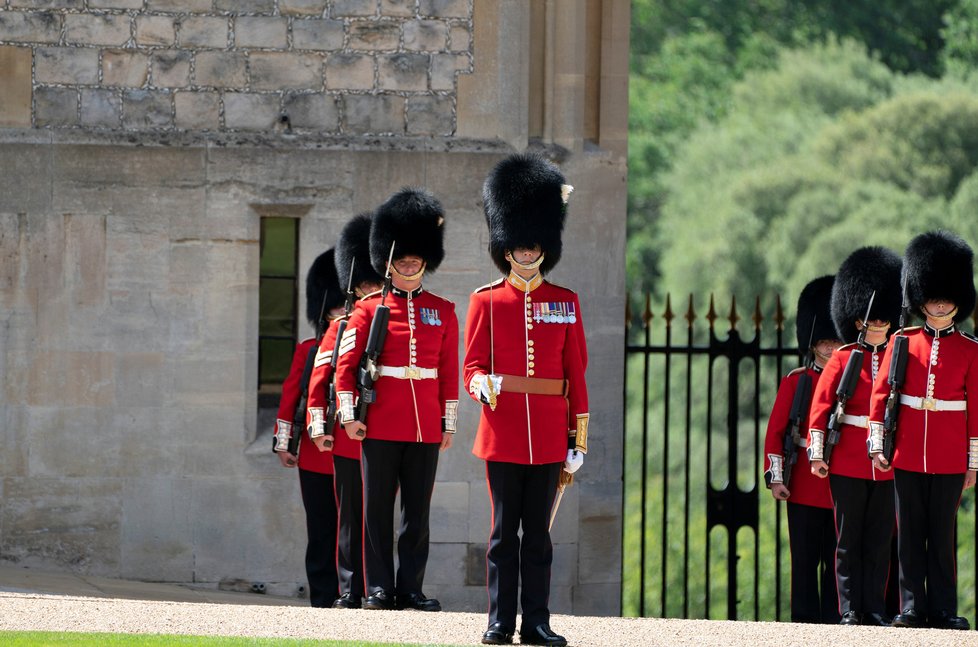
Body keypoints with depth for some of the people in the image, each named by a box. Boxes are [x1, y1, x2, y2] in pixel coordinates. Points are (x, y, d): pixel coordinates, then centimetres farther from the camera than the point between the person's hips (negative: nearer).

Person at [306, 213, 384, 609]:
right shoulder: (342, 327, 8)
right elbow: (320, 379, 5)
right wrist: (319, 427, -4)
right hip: (348, 439, 0)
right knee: (351, 517, 3)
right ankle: (350, 591, 6)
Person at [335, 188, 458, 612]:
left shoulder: (442, 311, 9)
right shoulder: (370, 308, 3)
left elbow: (449, 371, 10)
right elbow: (346, 362, 0)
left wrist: (448, 423, 7)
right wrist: (349, 414, -7)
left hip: (425, 428, 2)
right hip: (380, 425, -2)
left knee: (418, 510, 4)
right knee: (378, 508, 1)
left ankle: (410, 589, 8)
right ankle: (379, 588, 4)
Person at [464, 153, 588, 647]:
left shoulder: (565, 303, 7)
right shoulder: (486, 301, 4)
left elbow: (576, 375, 7)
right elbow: (472, 367, 3)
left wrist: (578, 440, 4)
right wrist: (483, 384, -22)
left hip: (548, 435, 1)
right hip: (502, 431, -1)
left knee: (538, 531, 4)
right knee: (505, 528, 1)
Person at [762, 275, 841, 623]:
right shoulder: (796, 382, 2)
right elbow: (775, 431, 0)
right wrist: (775, 477, -8)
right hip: (806, 486, -2)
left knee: (837, 557, 4)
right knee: (806, 556, -1)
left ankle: (833, 618, 7)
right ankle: (805, 618, 3)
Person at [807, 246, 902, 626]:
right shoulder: (843, 359, 1)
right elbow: (821, 406, -2)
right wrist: (817, 453, -8)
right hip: (848, 463, -2)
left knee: (879, 541, 4)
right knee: (849, 541, 1)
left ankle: (875, 610, 7)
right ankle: (851, 610, 3)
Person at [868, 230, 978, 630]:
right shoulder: (903, 342, 6)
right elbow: (881, 394, 5)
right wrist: (877, 443, -2)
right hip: (908, 454, 1)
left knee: (941, 534, 2)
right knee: (910, 532, 3)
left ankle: (943, 609, 6)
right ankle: (912, 607, 6)